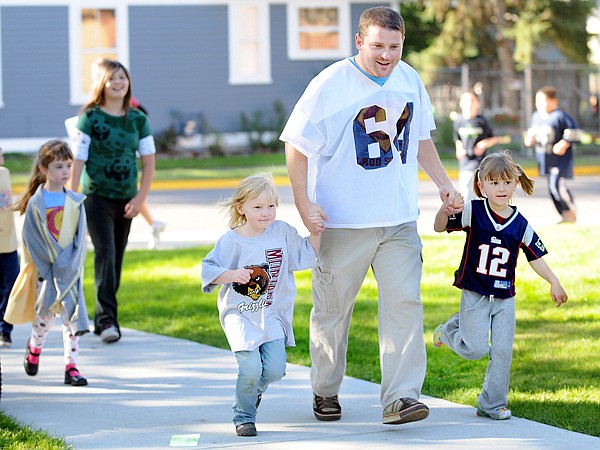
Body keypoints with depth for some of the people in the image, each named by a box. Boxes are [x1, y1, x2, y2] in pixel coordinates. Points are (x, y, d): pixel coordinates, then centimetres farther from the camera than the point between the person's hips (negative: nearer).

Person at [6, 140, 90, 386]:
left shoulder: (75, 202, 4)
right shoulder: (36, 203, -5)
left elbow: (80, 238, 2)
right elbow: (32, 240, -6)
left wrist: (68, 267, -10)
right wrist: (53, 267, -12)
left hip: (70, 271, 2)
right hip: (44, 270, -2)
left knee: (72, 315, -4)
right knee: (45, 315, 4)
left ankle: (71, 365, -1)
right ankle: (34, 346, 34)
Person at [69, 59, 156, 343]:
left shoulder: (138, 119, 6)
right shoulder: (90, 118, -5)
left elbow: (149, 162, 7)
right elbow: (77, 160, -6)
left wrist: (140, 198, -4)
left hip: (125, 200, 4)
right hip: (97, 197, -4)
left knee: (116, 259, 9)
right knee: (105, 253, -16)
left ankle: (104, 319, 20)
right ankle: (106, 319, -18)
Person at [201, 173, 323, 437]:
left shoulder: (283, 232, 3)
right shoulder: (231, 240, -6)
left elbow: (306, 256, 14)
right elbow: (208, 270, -5)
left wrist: (315, 233, -1)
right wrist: (232, 275, -21)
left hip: (273, 314, 3)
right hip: (239, 313, -3)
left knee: (274, 369, -8)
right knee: (250, 368, -17)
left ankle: (253, 391, 27)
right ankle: (243, 417, 6)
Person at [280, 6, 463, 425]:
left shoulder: (410, 81, 6)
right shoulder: (331, 85, -12)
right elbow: (297, 146, -9)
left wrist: (444, 183, 16)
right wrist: (304, 204, -17)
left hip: (400, 221, 4)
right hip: (342, 222, -4)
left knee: (405, 303, -8)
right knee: (332, 309, 7)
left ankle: (401, 397, -9)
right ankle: (326, 392, 25)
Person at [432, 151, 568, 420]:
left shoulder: (521, 225, 0)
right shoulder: (472, 212, -7)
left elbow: (536, 257, 7)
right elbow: (440, 227, -5)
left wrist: (553, 282, -2)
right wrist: (444, 211, -26)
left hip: (504, 297, 3)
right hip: (474, 294, -3)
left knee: (502, 352, 0)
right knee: (476, 349, -11)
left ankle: (492, 403, 13)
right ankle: (450, 330, 21)